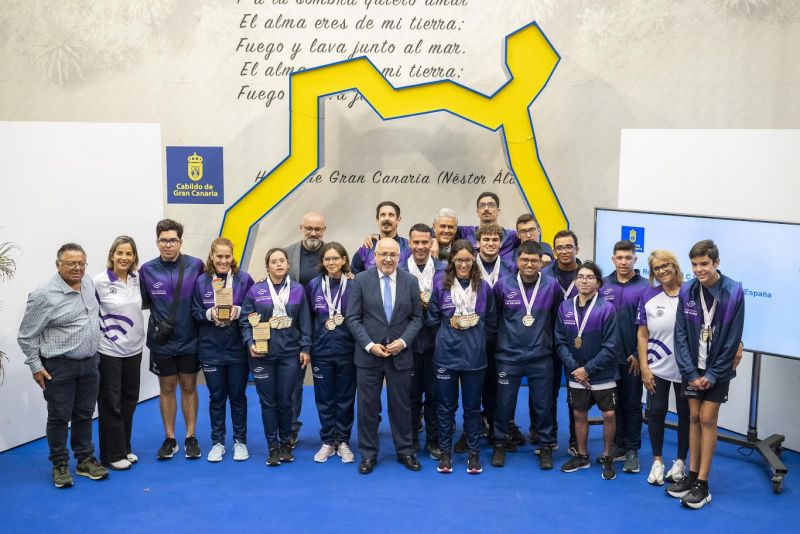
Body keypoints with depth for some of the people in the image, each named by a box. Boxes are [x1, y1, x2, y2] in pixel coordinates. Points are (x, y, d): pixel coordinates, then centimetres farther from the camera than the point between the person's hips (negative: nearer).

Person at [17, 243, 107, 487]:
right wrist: (35, 366, -8)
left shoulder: (88, 283, 4)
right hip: (59, 367, -6)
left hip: (90, 364, 6)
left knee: (84, 415, 14)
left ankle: (85, 460, 26)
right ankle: (60, 465, 19)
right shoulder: (44, 295, -15)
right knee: (59, 417, 6)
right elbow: (26, 336, -9)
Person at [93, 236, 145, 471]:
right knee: (111, 403, 3)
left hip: (133, 349, 5)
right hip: (109, 350, -5)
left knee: (129, 400, 14)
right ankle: (112, 454, 14)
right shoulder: (99, 282, -12)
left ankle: (125, 448, 27)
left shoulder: (137, 279, 2)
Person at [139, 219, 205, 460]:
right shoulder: (147, 270, -3)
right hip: (162, 341, 1)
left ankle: (191, 438, 21)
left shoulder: (196, 266, -7)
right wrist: (158, 322, -10)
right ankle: (170, 439, 22)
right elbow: (143, 303, 6)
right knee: (167, 388, 11)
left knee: (189, 387, 10)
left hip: (189, 340, -1)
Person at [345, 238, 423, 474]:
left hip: (400, 354, 1)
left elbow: (416, 317, 5)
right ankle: (368, 454, 18)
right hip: (368, 354, -1)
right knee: (368, 406, 6)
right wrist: (370, 345, -13)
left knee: (401, 405, 10)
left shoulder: (410, 281, 2)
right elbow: (353, 318, -4)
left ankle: (405, 450, 24)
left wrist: (403, 341, -10)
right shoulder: (361, 280, -3)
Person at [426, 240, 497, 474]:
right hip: (446, 355, 0)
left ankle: (474, 454, 21)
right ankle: (445, 453, 21)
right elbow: (432, 318, 4)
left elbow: (491, 323, 7)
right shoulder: (441, 285, -3)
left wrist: (480, 341, 0)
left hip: (474, 356, 0)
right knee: (446, 406, 9)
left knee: (472, 407, 10)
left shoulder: (484, 287, 0)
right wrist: (450, 323, -6)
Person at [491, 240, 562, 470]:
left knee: (543, 405, 8)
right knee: (503, 403, 8)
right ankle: (499, 444, 24)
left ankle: (546, 446, 24)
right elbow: (493, 316, 6)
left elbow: (558, 318, 8)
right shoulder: (503, 284, -5)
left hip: (541, 357, 0)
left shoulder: (552, 285, -4)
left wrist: (551, 341, 11)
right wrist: (499, 339, 9)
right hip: (508, 356, 0)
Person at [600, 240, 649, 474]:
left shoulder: (644, 287, -6)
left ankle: (632, 451, 14)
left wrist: (638, 354, -11)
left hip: (632, 358, -3)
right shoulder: (603, 285, 3)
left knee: (632, 404, 6)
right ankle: (619, 446, 23)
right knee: (613, 402, 11)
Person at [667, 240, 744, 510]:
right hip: (692, 368, 3)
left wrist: (712, 374, -10)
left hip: (718, 369, -3)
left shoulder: (734, 293, -14)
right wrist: (690, 372, -7)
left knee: (707, 419, -3)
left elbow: (733, 339, -10)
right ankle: (692, 475, 16)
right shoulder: (687, 291, -6)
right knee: (694, 418, 6)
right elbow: (681, 335, -3)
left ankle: (702, 485, 3)